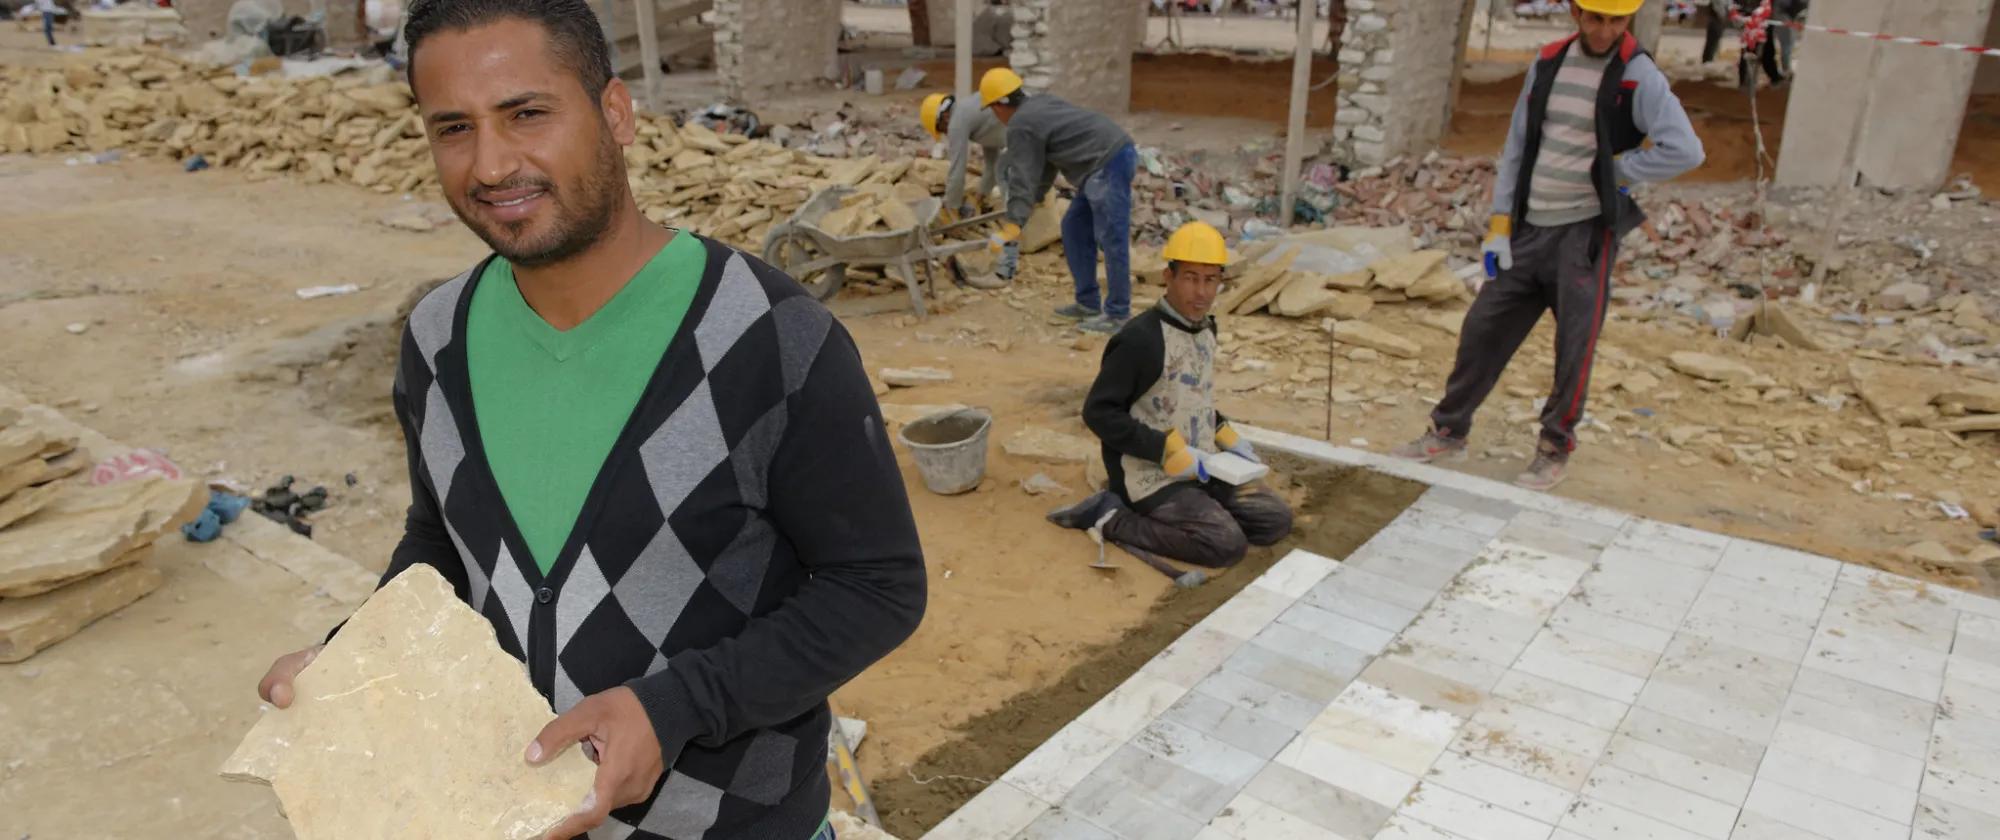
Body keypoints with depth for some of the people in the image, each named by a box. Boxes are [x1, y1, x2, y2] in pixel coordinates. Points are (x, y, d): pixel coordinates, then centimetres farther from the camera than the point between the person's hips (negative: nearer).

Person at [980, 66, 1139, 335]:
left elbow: (1023, 179, -10)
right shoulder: (1040, 105, 20)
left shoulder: (1020, 126, -9)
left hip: (1109, 164, -11)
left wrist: (1012, 226, -8)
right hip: (1112, 159, 11)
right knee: (1075, 229, 16)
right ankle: (1088, 304, 19)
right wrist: (1035, 199, 35)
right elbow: (1045, 164, 27)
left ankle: (1117, 315, -3)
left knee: (1110, 239, -8)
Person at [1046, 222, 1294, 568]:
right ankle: (1113, 517, -8)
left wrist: (1225, 434, 7)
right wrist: (1169, 450, -22)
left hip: (1198, 470, 8)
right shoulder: (1141, 338, -19)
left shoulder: (1206, 328, 8)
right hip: (1148, 475, -8)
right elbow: (1098, 412, -20)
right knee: (1227, 544, -21)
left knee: (1276, 519, 0)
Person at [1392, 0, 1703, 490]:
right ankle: (1449, 432, 19)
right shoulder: (1548, 63, 7)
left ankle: (1555, 450, 17)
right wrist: (1499, 221, 5)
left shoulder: (1639, 77, -10)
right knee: (1484, 328, 6)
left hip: (1587, 230, -5)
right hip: (1529, 228, 5)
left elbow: (1685, 150, -19)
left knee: (1574, 346, 0)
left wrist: (1612, 171, -11)